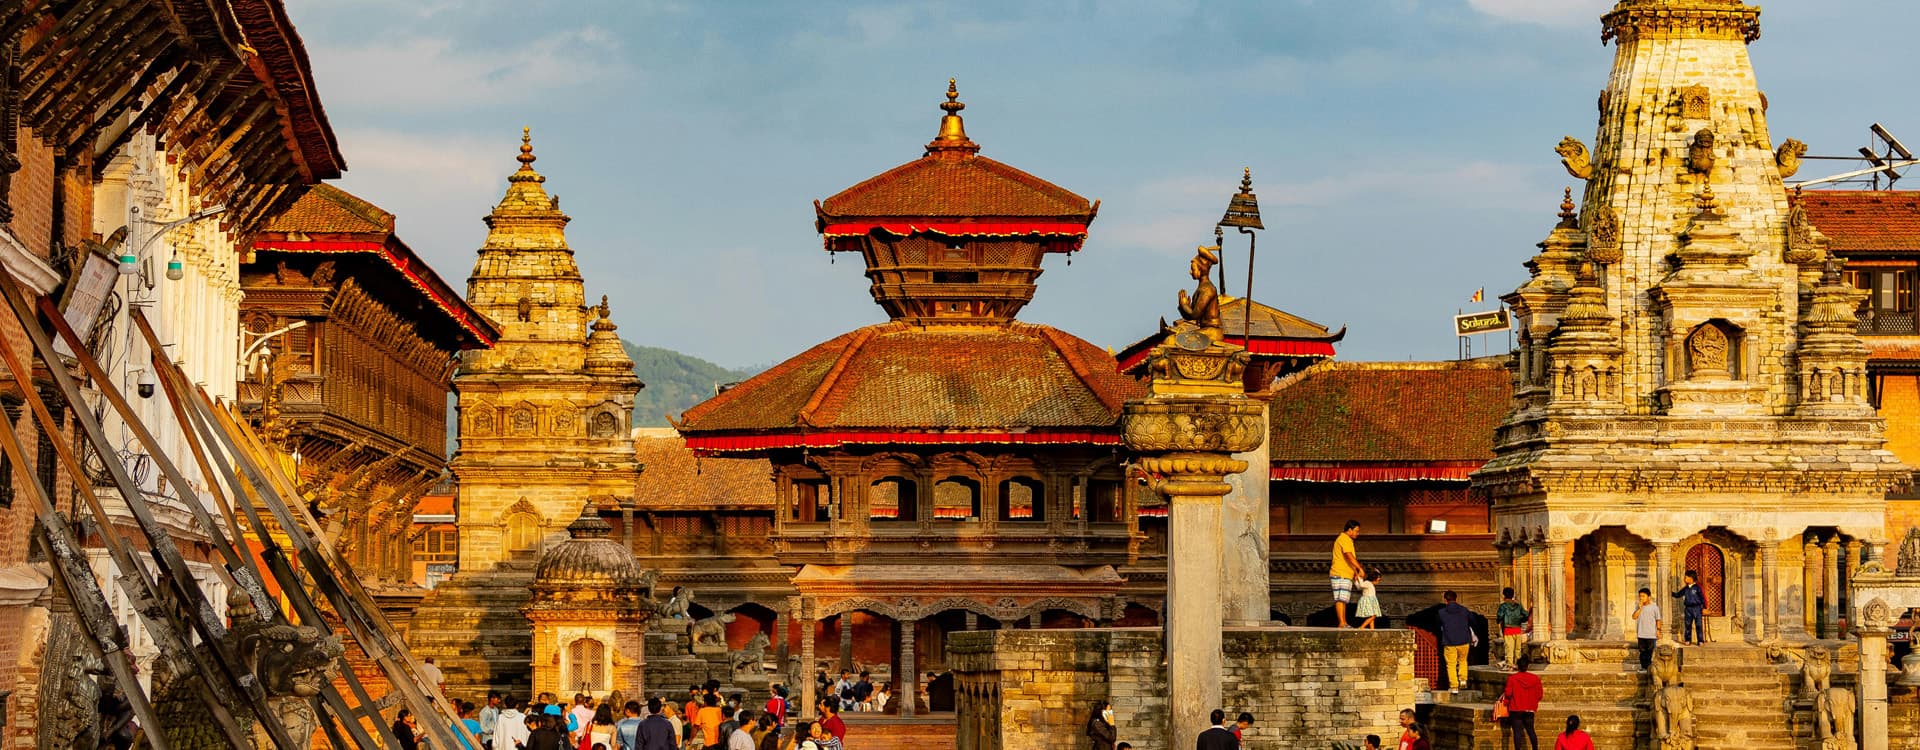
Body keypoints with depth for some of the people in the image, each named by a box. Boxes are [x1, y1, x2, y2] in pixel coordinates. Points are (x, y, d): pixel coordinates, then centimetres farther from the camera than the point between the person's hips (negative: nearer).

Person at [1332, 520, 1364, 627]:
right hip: (1340, 575, -11)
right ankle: (1342, 623, -19)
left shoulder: (1347, 540, 23)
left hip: (1346, 575, 11)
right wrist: (1360, 569, -21)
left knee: (1343, 600, 12)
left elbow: (1349, 559, 26)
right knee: (1340, 599, -14)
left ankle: (1344, 623, 14)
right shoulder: (1344, 539, -11)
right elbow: (1349, 557, -22)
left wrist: (1356, 572, 18)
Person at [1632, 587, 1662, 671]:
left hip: (1651, 635, -3)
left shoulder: (1654, 607, -2)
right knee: (1642, 651, 6)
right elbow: (1634, 617, -5)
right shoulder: (1638, 607, 7)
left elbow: (1658, 619, 1)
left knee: (1650, 651, -1)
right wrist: (1640, 608, -12)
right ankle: (1644, 666, 13)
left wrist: (1658, 630, -5)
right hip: (1641, 634, 3)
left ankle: (1650, 667, 5)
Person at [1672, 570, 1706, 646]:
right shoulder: (1686, 589, 9)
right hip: (1688, 608, 4)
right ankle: (1687, 640, 13)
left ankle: (1700, 641, 2)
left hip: (1697, 608, -4)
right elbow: (1678, 595, 16)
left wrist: (1704, 607, -5)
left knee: (1698, 625, -2)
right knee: (1687, 625, 5)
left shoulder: (1697, 587, -4)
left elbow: (1702, 597, -3)